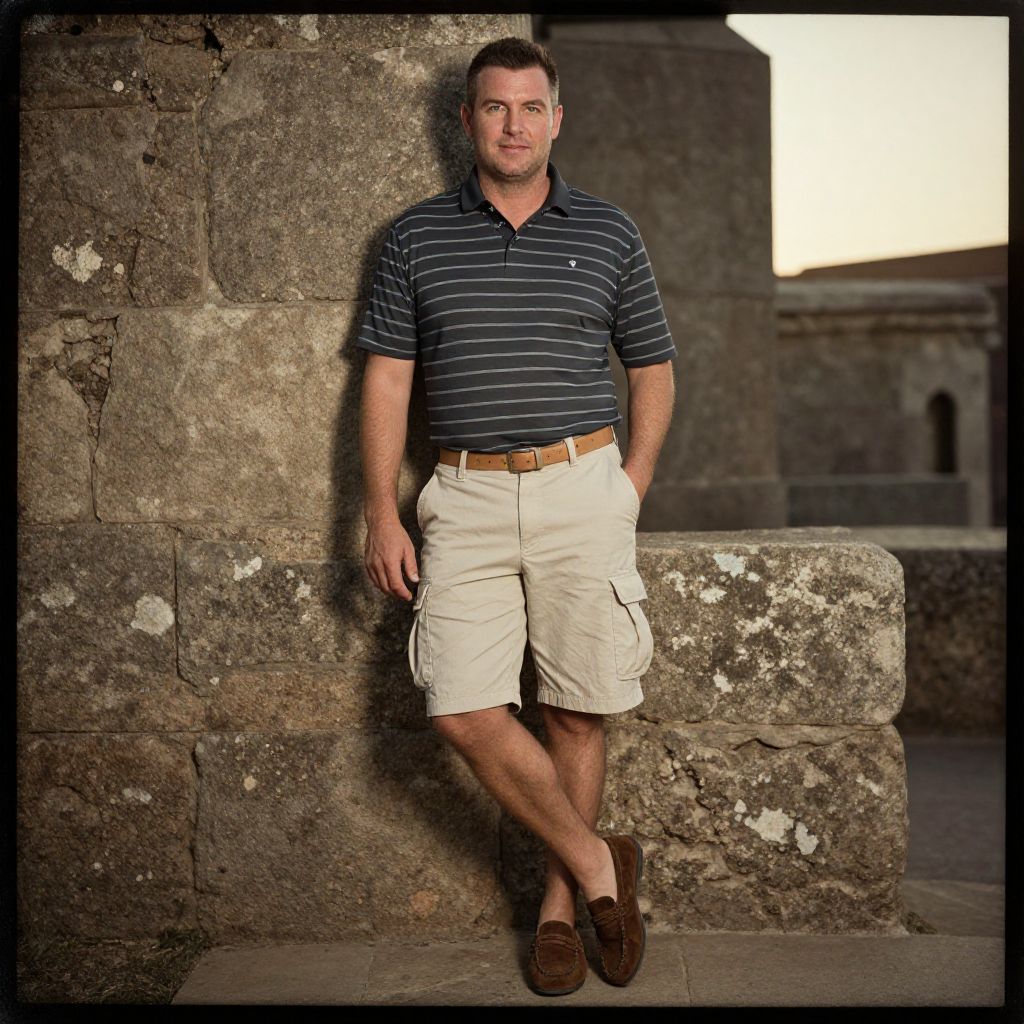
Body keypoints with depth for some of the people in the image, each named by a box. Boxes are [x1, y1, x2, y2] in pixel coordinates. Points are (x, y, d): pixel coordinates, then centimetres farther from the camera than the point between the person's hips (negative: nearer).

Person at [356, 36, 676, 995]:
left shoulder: (608, 232, 7)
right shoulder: (415, 236, 7)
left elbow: (652, 369, 13)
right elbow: (386, 377, 5)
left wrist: (629, 494, 4)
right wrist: (381, 514, -2)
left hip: (582, 490, 0)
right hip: (466, 496, 1)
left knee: (575, 711, 4)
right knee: (466, 713, -8)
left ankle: (559, 903, 20)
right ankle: (598, 863, 9)